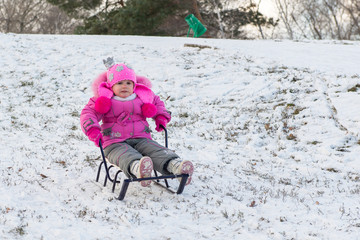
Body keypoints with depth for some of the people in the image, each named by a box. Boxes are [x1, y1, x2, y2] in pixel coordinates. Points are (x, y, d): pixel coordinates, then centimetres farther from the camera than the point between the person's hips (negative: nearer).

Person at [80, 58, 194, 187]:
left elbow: (157, 103, 34)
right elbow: (88, 113, 0)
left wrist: (161, 117, 14)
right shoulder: (105, 99, 7)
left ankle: (175, 165, -54)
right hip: (115, 144, -4)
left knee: (157, 152, -28)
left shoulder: (142, 97, 16)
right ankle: (137, 168, -73)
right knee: (127, 157, -39)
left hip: (140, 139, 4)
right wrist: (93, 130, -19)